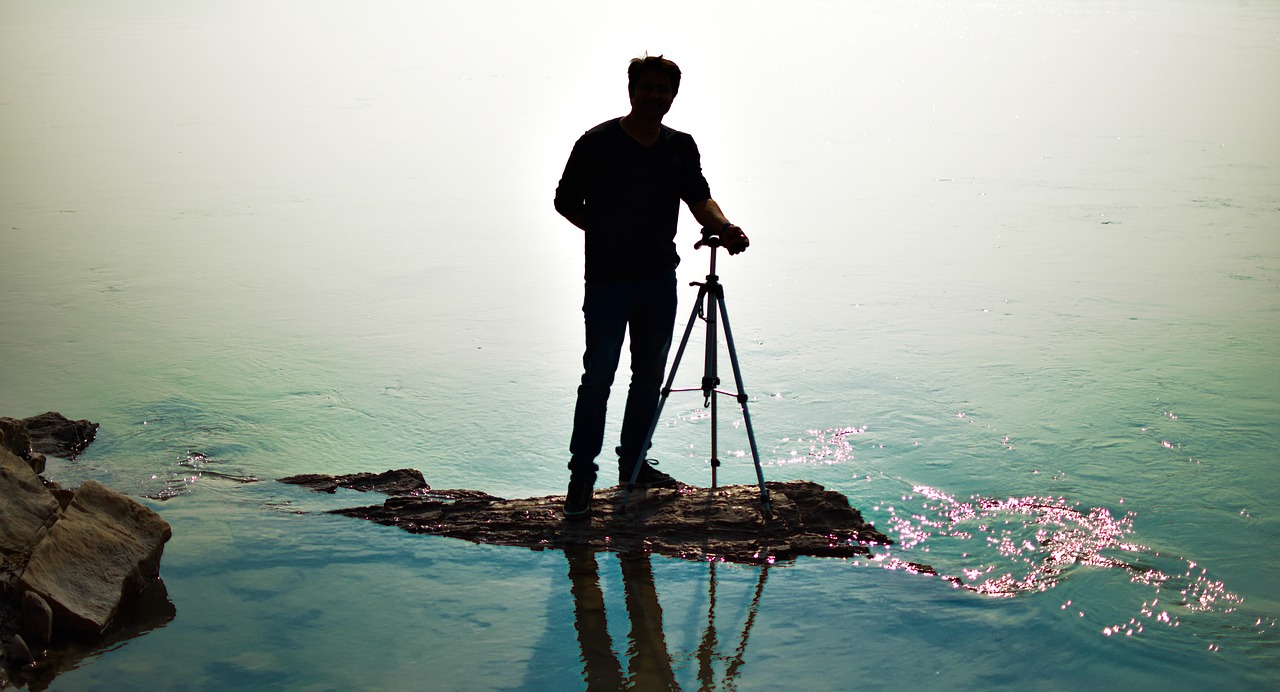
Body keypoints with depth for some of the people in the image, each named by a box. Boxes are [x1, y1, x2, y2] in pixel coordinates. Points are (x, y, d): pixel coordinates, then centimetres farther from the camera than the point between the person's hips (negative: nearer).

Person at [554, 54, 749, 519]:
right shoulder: (598, 143, -7)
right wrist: (606, 233, -5)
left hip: (659, 277, 5)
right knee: (598, 375, -5)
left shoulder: (681, 147, 7)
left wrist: (724, 228, -21)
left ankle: (633, 462, 25)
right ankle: (582, 475, 1)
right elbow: (566, 201, 0)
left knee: (649, 374, 12)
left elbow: (699, 197, -2)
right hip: (607, 278, -5)